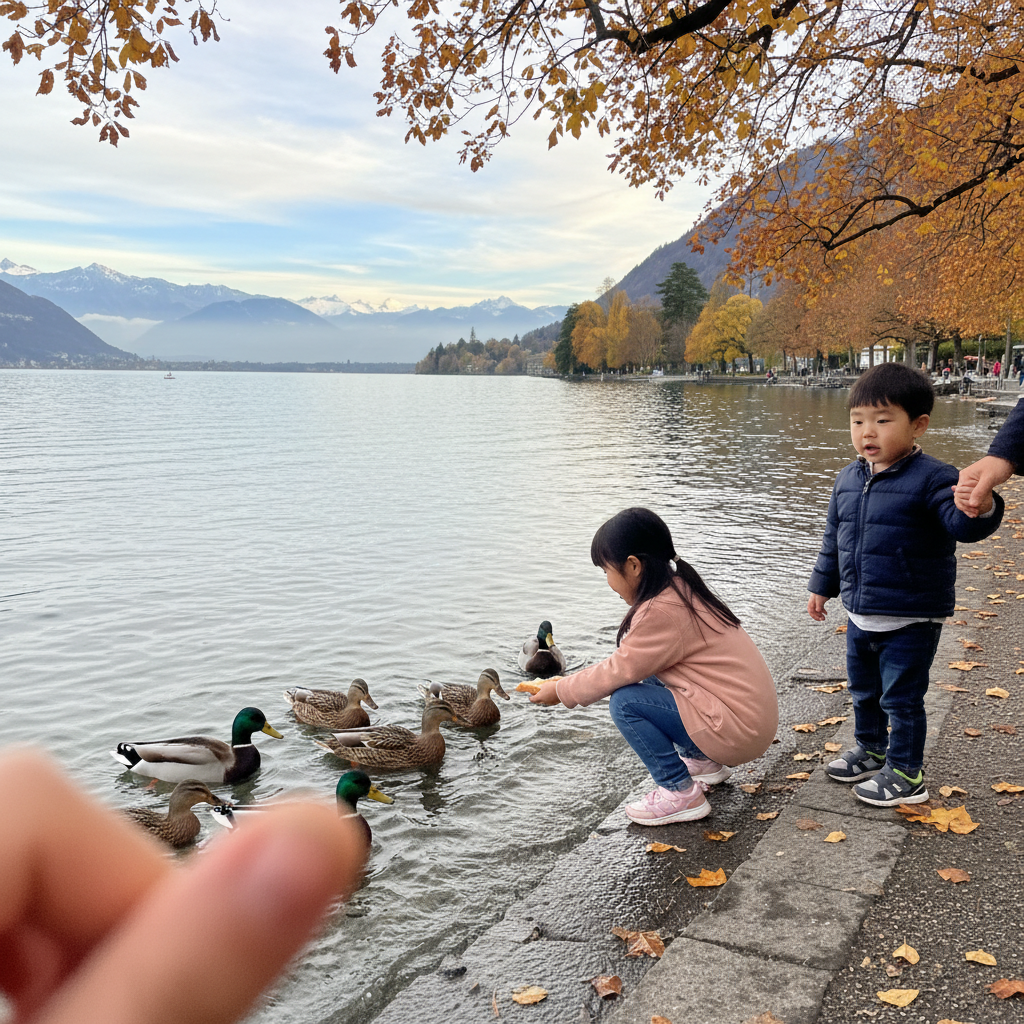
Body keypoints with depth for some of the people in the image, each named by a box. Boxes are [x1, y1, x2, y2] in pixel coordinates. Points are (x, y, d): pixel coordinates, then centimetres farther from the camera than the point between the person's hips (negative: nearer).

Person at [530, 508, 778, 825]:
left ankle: (681, 794, -5)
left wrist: (562, 691, 1)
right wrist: (576, 679, 13)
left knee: (624, 701, -14)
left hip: (738, 728, -10)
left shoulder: (662, 611, -21)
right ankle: (704, 761, 24)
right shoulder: (679, 587, 8)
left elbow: (621, 671, -14)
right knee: (645, 682, 16)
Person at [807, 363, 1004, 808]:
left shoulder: (931, 478, -18)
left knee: (901, 698, 5)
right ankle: (870, 750, 44)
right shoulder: (848, 479, 3)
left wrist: (979, 509, -54)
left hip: (911, 620, -7)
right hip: (860, 616, 7)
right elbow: (834, 537, 14)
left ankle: (906, 774, 23)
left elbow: (961, 523, -31)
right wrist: (822, 585, 20)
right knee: (864, 691, 23)